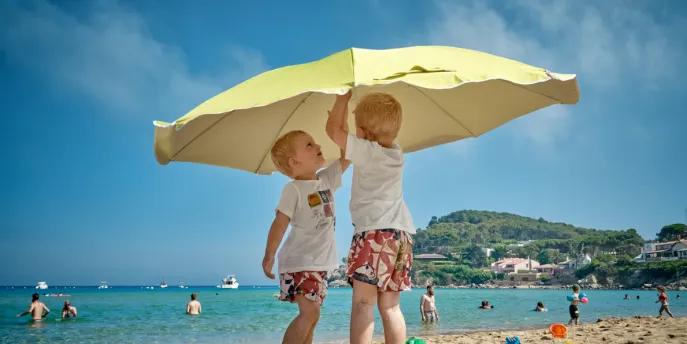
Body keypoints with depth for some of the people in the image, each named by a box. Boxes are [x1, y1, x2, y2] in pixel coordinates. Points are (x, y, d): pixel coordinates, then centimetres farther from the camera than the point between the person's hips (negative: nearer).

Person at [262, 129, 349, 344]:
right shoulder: (293, 189, -12)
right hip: (299, 262, -7)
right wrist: (268, 257, -20)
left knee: (311, 315, 10)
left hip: (320, 262, 7)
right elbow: (279, 223, -16)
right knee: (310, 312, -17)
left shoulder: (327, 179, 8)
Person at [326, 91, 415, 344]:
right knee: (390, 306, 8)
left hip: (374, 231, -8)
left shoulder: (367, 150, -5)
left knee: (362, 303, -10)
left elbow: (333, 130, 0)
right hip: (402, 233, 8)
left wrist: (343, 98, 10)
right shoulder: (396, 153, 17)